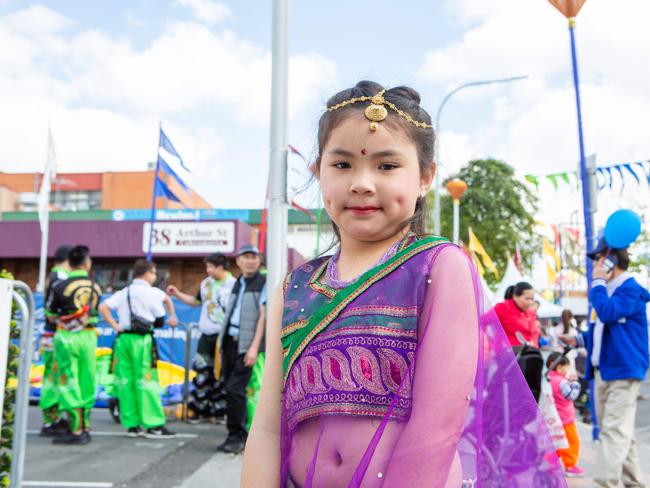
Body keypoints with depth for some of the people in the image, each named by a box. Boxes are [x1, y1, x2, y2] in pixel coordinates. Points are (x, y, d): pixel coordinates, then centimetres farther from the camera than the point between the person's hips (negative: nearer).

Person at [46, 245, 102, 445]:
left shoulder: (60, 287, -8)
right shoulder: (96, 287, 3)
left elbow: (50, 313, 4)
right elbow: (95, 312, 8)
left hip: (67, 337, -4)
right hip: (89, 337, 4)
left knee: (69, 383, 0)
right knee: (86, 383, 11)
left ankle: (76, 430, -2)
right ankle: (85, 428, 18)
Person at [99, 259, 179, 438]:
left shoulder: (123, 292, 14)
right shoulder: (152, 292, -1)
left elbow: (103, 307, 4)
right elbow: (160, 320, 0)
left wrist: (115, 325, 4)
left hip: (123, 338, 6)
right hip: (142, 339, -6)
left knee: (125, 381, 7)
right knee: (147, 381, -4)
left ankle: (131, 424, 13)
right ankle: (154, 425, -2)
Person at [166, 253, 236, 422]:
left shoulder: (233, 285, -10)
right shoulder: (206, 283, 12)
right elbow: (196, 301, 27)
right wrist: (177, 294, 21)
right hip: (206, 335, 6)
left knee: (221, 375, -1)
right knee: (202, 372, 9)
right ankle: (200, 409, 18)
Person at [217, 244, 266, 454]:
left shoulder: (264, 283, -2)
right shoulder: (237, 284, 18)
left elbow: (263, 315, -10)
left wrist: (254, 346, -17)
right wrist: (222, 343, 16)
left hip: (246, 345, -7)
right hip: (230, 342, 7)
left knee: (235, 389, -12)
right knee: (230, 389, 9)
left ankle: (237, 436, -2)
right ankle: (237, 435, 20)